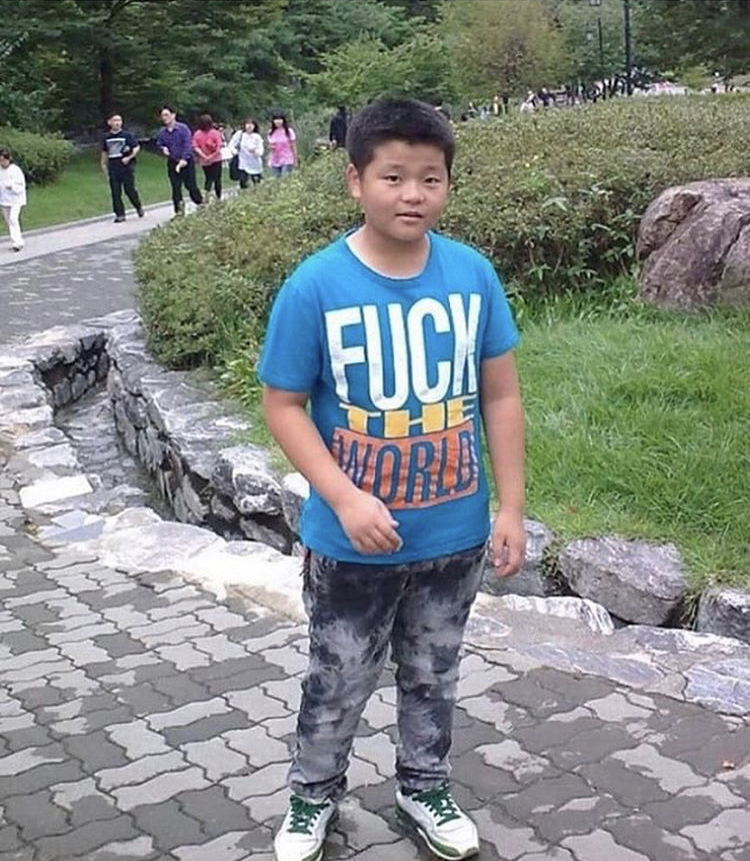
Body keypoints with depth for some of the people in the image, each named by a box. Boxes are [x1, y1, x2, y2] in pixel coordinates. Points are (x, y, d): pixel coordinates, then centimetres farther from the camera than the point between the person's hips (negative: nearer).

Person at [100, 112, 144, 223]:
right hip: (113, 168, 4)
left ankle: (139, 207, 22)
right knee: (115, 192, 1)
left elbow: (137, 148, -1)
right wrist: (104, 166, 18)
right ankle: (119, 214, 7)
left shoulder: (127, 135, -2)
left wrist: (129, 157, -13)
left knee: (130, 189, -3)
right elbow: (104, 153, 21)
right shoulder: (106, 137, 10)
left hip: (127, 167, -4)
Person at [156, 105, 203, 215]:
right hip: (172, 163, 4)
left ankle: (200, 203, 18)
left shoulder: (183, 128, -9)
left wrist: (184, 159, -24)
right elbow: (159, 144, 18)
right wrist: (163, 149, -6)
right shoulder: (162, 133, 5)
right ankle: (179, 211, 9)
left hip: (186, 162, -4)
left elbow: (188, 144, -15)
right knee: (175, 187, 2)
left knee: (190, 185, -2)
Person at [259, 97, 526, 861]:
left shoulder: (474, 275, -9)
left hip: (454, 536, 3)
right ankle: (313, 794, 42)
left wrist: (511, 508, -1)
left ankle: (424, 789, 46)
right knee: (337, 682, 17)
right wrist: (346, 499, -21)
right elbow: (282, 407, -11)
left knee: (433, 676, 22)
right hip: (352, 544, -2)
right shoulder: (314, 287, -17)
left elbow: (500, 395, -1)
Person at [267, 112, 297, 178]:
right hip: (274, 162, 4)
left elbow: (293, 146, 1)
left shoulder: (289, 131, -3)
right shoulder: (271, 132, 7)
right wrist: (270, 147, -6)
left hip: (287, 161, -4)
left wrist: (295, 160, 1)